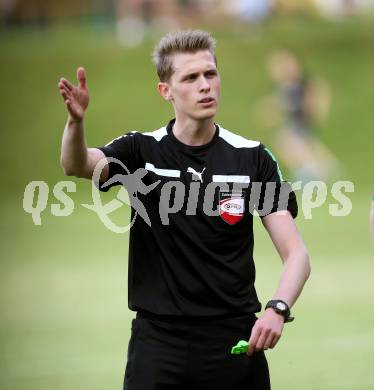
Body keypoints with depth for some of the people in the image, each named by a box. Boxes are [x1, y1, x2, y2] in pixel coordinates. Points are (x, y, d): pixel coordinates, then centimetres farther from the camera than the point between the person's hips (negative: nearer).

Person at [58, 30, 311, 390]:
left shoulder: (253, 158, 0)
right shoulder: (142, 151, 1)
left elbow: (295, 253, -4)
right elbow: (77, 165, -20)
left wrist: (277, 309, -23)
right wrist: (76, 120, -41)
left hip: (234, 340, 1)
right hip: (158, 337, 0)